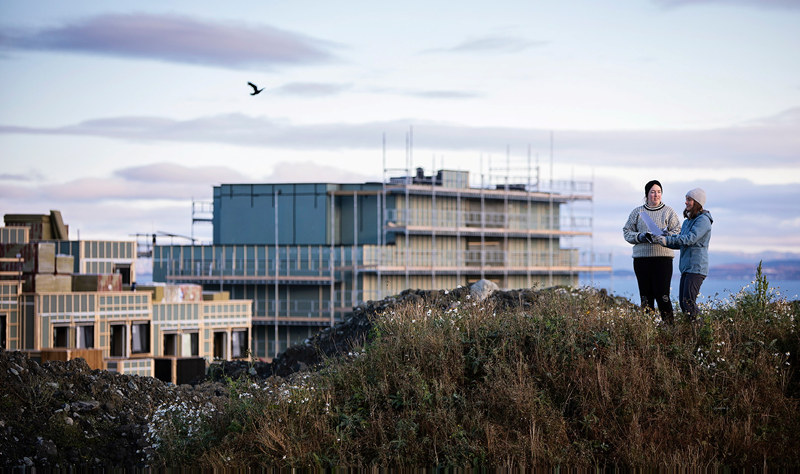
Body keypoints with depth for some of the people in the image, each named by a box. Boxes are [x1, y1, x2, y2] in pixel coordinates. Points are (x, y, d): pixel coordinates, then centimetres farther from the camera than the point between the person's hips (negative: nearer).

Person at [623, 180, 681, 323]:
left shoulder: (669, 212, 8)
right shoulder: (637, 212, 14)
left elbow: (678, 232, 3)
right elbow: (627, 232, 13)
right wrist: (640, 237, -7)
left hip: (663, 257, -3)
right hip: (641, 258, 3)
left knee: (662, 295, -11)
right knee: (646, 296, 4)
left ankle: (669, 324, -6)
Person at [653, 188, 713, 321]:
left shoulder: (703, 220, -9)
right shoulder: (687, 221, 20)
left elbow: (690, 238, -21)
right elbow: (679, 243, 18)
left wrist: (668, 240, -26)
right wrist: (662, 240, 1)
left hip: (696, 267, -9)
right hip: (686, 266, 9)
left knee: (688, 301, -16)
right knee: (682, 301, 5)